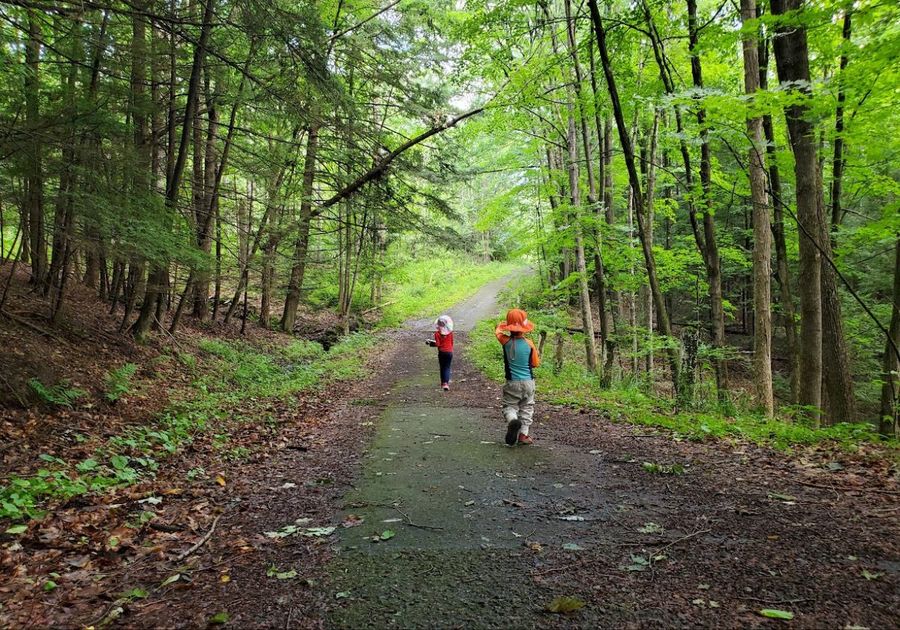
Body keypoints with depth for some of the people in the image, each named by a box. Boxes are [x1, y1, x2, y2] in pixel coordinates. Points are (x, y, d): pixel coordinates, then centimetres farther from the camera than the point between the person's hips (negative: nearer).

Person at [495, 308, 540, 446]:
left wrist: (503, 324, 24)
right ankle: (523, 434, 13)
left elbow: (498, 329, 10)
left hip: (512, 383, -1)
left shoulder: (506, 341, -12)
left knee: (509, 406, 7)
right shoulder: (529, 344, -11)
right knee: (527, 407, 16)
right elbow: (535, 364, 0)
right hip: (528, 382, 1)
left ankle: (512, 420, -25)